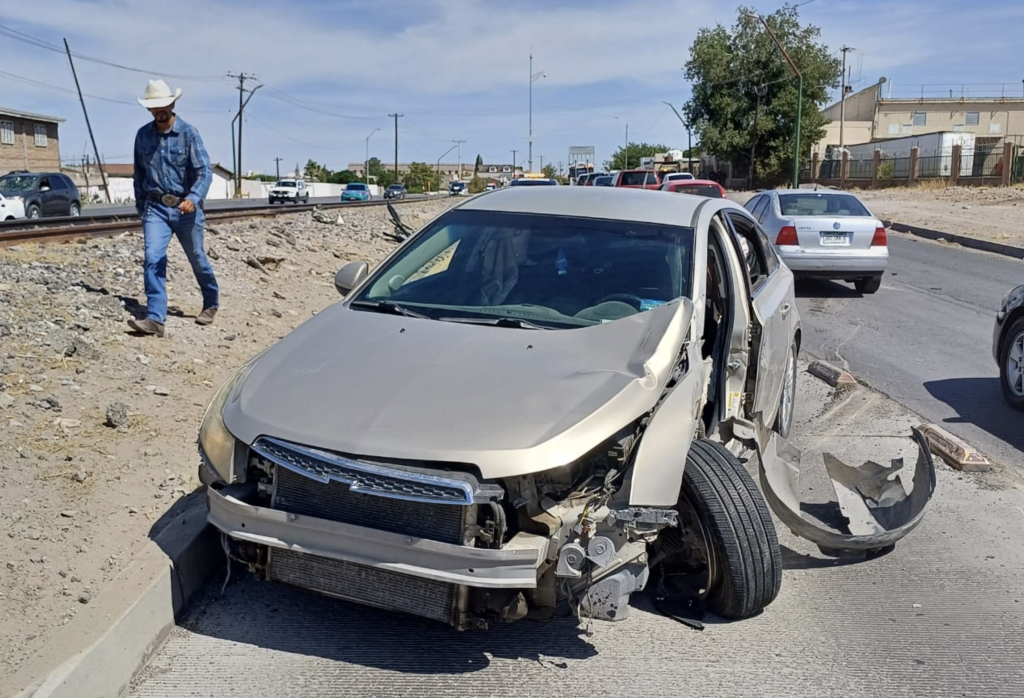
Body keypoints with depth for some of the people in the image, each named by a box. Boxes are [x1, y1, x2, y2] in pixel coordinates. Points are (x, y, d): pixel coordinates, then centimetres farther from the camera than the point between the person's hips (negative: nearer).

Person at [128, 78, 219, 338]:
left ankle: (211, 302, 36)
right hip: (155, 208, 2)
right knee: (153, 259, -13)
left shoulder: (188, 133, -8)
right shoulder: (143, 135, 4)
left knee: (197, 259, 12)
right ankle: (155, 319, -17)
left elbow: (204, 171, -16)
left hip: (185, 208, -2)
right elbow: (139, 173, 15)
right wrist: (140, 206, 17)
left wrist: (194, 198, -33)